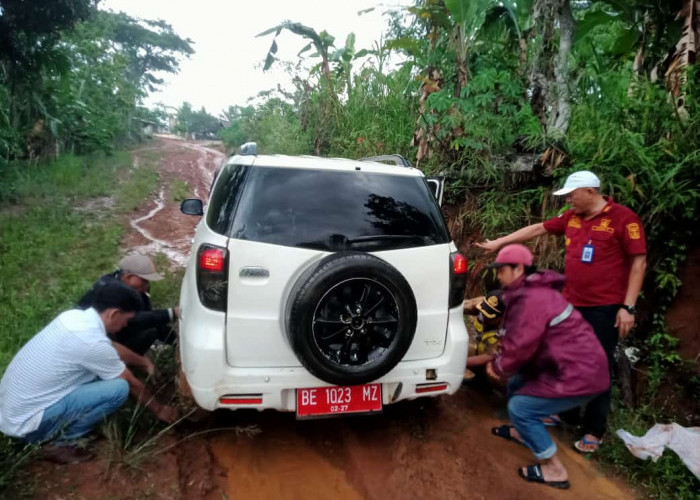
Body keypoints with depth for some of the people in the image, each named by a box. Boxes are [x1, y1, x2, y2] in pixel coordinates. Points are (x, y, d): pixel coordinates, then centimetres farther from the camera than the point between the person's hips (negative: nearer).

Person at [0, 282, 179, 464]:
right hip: (25, 421, -9)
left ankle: (58, 431, 14)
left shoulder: (74, 315, 0)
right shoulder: (94, 343, -24)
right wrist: (158, 409, 8)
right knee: (119, 388, -17)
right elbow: (132, 384, -8)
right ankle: (62, 444, 0)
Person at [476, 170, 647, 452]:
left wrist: (628, 307, -14)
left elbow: (639, 263, -11)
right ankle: (565, 412, 34)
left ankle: (594, 431, 18)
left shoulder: (623, 219, -11)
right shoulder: (571, 218, 8)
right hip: (571, 303, 6)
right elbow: (537, 229, 15)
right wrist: (499, 242, 16)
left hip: (605, 308, -6)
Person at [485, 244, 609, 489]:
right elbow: (517, 340, 16)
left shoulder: (530, 298, -24)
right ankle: (522, 432, 40)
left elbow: (520, 346, -23)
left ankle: (555, 470, 6)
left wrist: (498, 368, -6)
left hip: (579, 374, -10)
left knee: (519, 406, -7)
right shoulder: (530, 292, 11)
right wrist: (499, 362, 5)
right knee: (516, 384, 19)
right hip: (577, 364, 10)